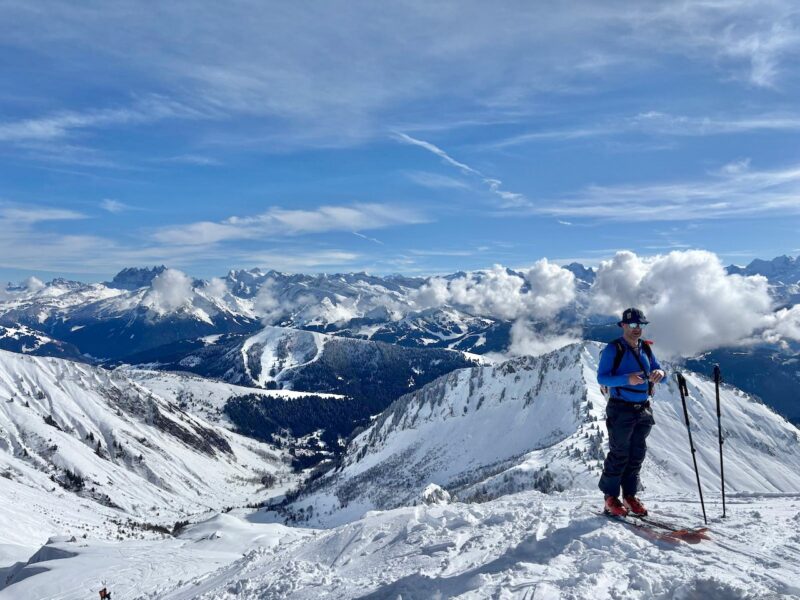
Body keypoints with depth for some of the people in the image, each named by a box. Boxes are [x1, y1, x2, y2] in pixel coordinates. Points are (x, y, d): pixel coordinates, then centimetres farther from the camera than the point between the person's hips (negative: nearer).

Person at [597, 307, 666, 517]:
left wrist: (659, 373, -12)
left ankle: (630, 495, 20)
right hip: (621, 410, -6)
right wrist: (626, 379, -28)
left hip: (643, 410, 6)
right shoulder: (613, 349, -7)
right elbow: (602, 377, -13)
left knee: (637, 454, 10)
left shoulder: (646, 349, 12)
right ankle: (611, 497, 8)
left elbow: (658, 371, 12)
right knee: (619, 454, -3)